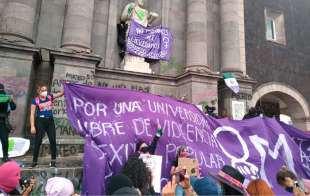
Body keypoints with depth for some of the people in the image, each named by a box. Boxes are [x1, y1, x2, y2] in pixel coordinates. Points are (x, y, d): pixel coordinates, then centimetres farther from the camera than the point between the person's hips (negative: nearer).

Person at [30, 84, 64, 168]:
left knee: (53, 140, 3)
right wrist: (32, 126, -12)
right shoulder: (35, 100, -4)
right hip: (40, 121, -3)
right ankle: (34, 161, 15)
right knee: (38, 141, 1)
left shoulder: (50, 97, 6)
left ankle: (53, 161, 13)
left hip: (50, 121, 4)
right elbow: (32, 114, -6)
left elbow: (61, 93, 7)